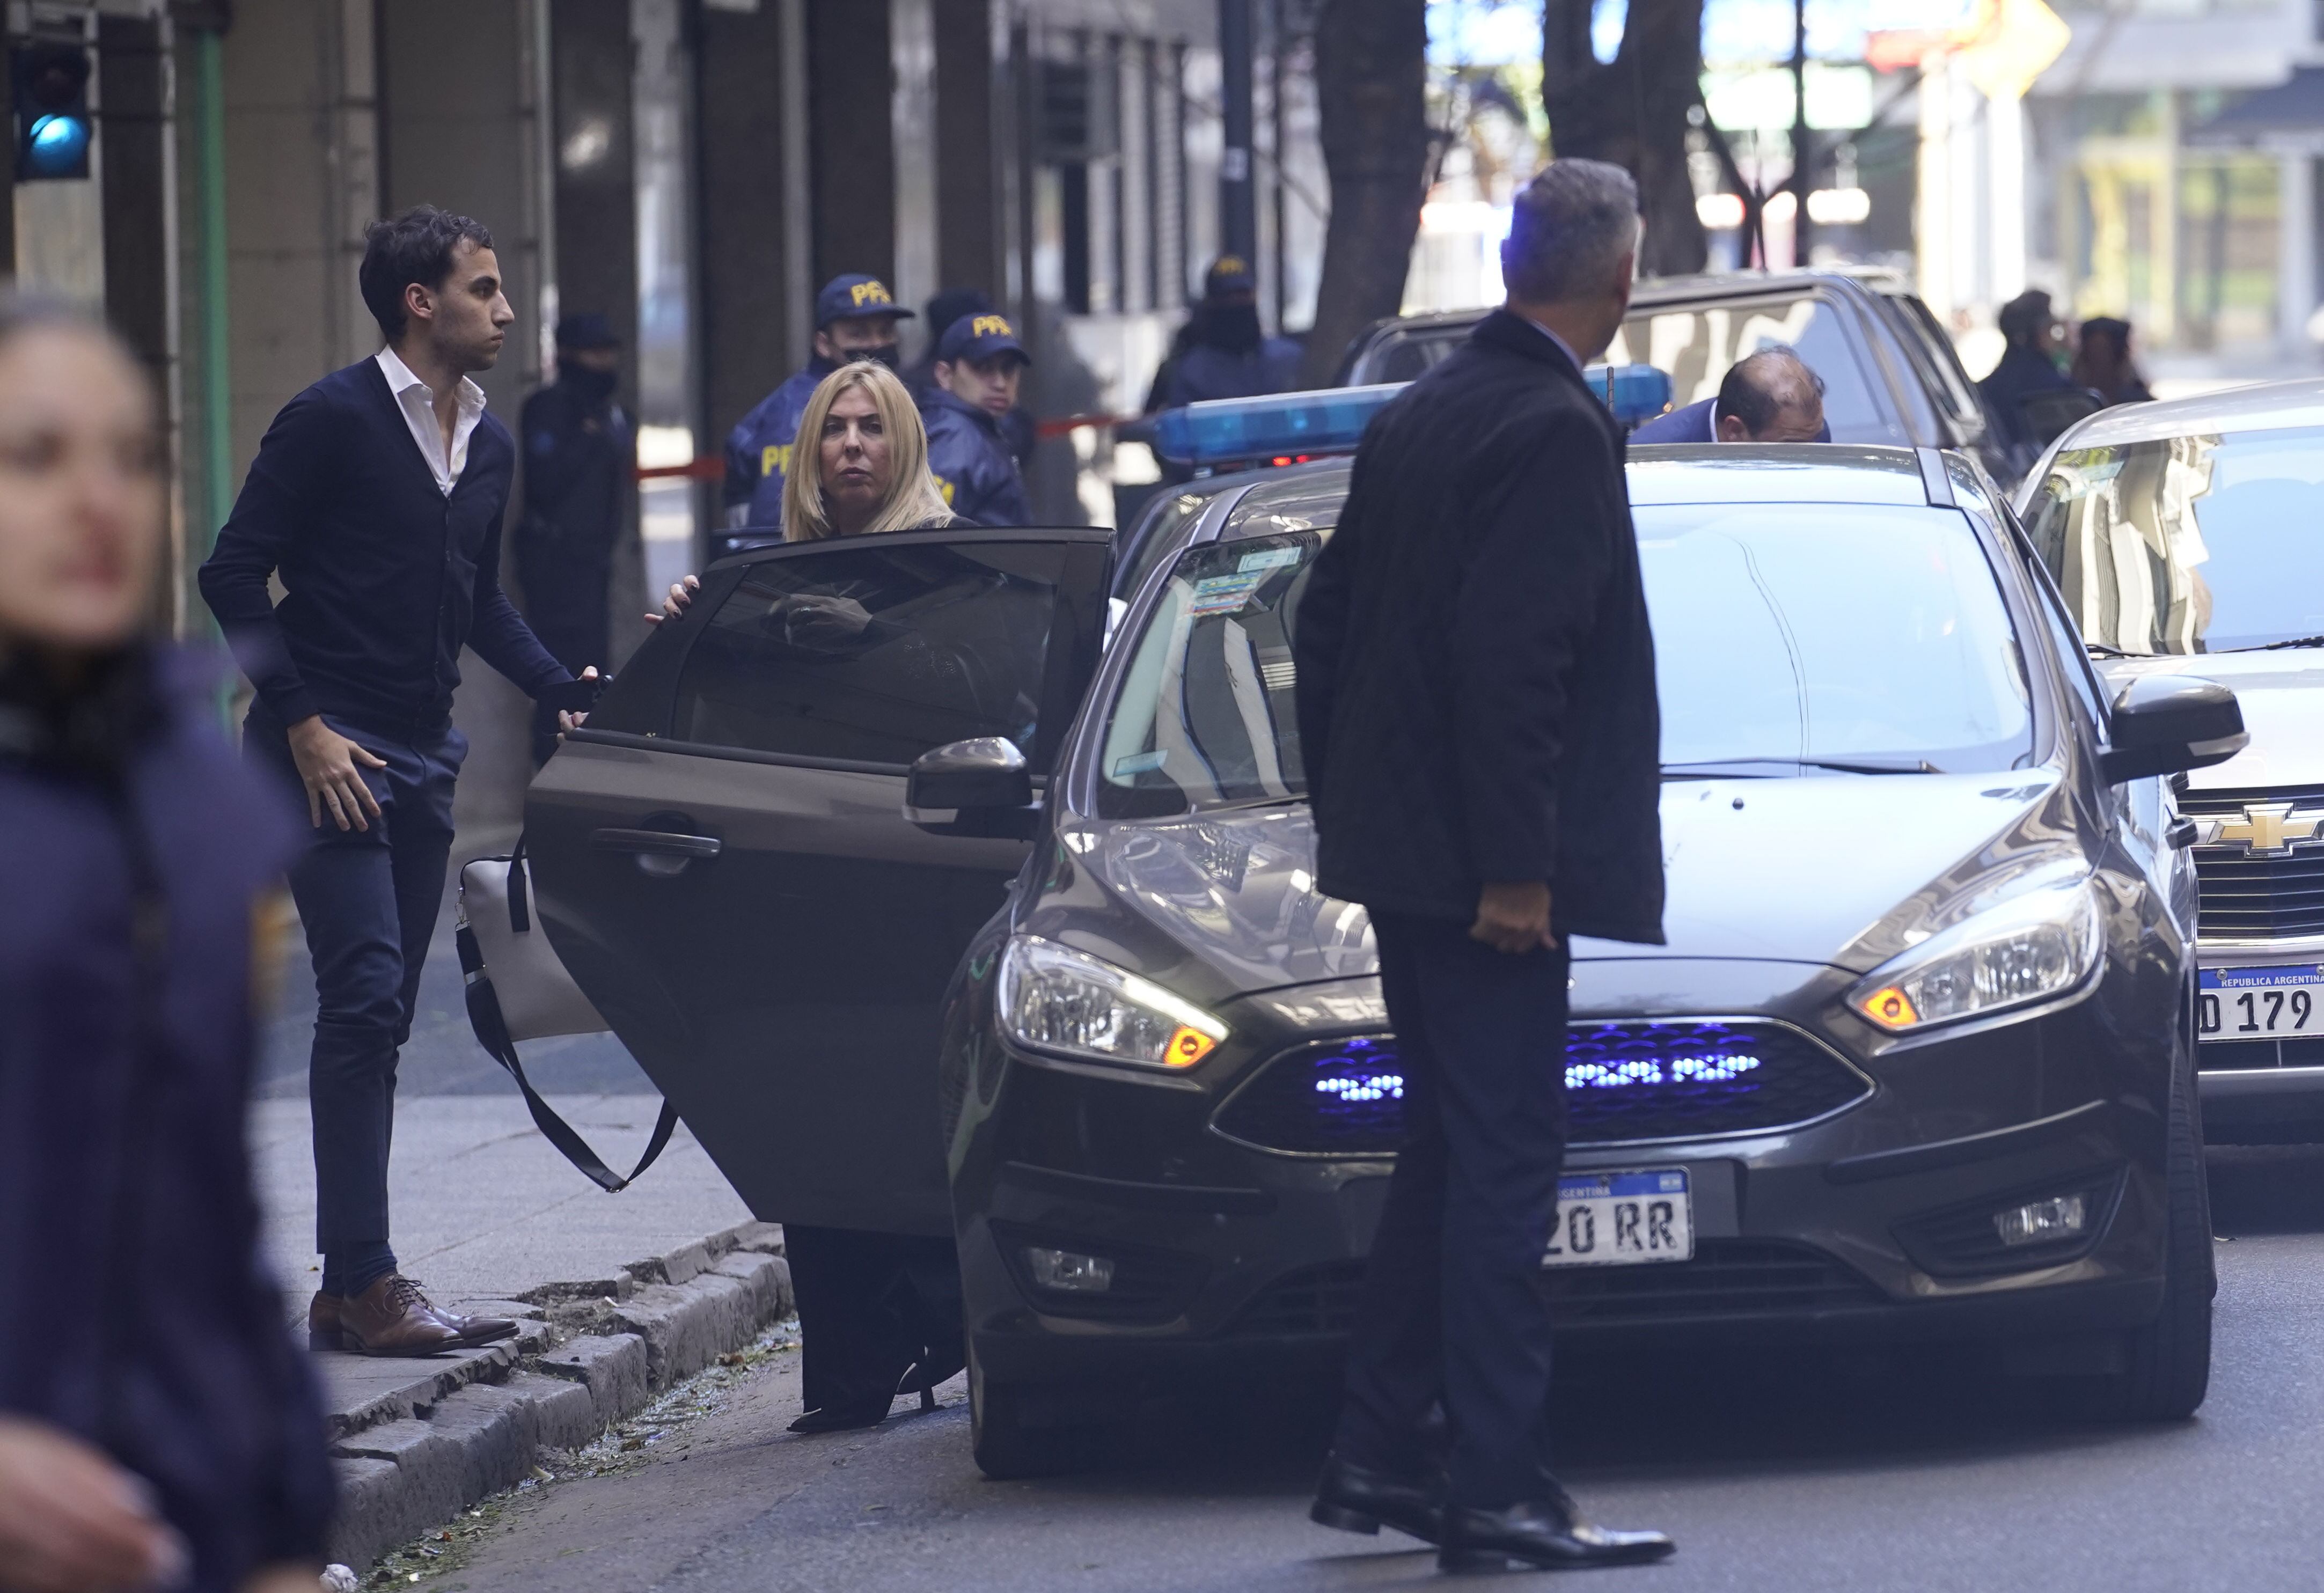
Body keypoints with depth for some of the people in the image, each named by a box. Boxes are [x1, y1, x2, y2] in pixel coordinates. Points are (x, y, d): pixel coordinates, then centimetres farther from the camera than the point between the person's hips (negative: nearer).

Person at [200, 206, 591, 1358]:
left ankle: (347, 1291, 10)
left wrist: (568, 691, 8)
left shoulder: (488, 447, 13)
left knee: (383, 1017, 7)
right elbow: (235, 574, -10)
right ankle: (364, 1285, -15)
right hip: (328, 755, -8)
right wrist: (303, 725, -14)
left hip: (422, 756, 8)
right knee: (364, 999, -14)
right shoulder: (334, 421, -10)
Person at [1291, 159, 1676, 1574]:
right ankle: (1502, 1498, -4)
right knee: (1503, 1167, -5)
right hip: (1483, 866, -9)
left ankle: (1380, 1458, 19)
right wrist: (1514, 865, -19)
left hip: (1399, 857, 9)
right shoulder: (1559, 432, -15)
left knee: (1450, 1152, 17)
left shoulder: (1416, 416, 12)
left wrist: (1344, 810, 21)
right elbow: (1508, 661, -22)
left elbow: (1324, 624, 17)